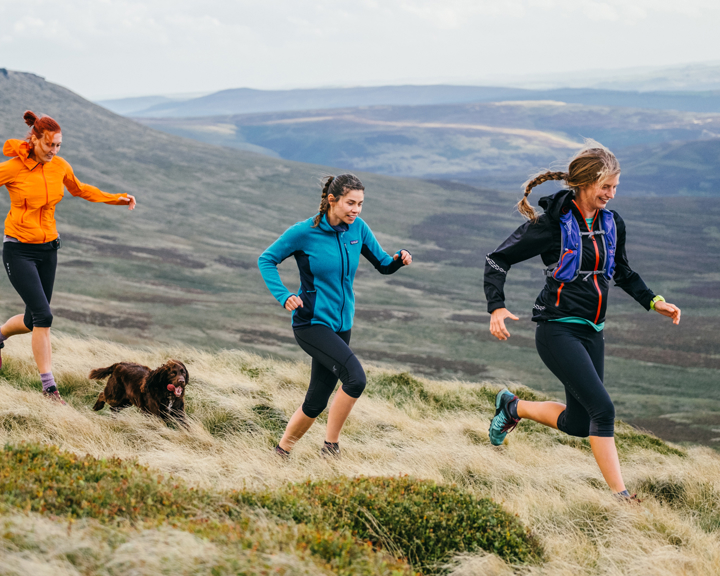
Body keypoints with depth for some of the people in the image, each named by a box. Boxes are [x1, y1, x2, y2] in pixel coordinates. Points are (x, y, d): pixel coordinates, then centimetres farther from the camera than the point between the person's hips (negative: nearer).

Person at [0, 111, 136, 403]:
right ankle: (49, 387, -7)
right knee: (43, 316, -16)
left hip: (48, 249, 6)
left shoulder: (60, 166, 1)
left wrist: (117, 198, 16)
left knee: (33, 321, 12)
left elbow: (79, 189, 20)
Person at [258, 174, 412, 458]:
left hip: (340, 325, 6)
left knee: (316, 402, 10)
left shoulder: (358, 227, 1)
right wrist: (284, 296, -15)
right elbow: (266, 261, -1)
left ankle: (281, 451, 30)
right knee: (355, 378, -24)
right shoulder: (304, 232, -12)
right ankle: (331, 446, -9)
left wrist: (399, 259, -13)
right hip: (311, 323, -6)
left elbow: (383, 265, 10)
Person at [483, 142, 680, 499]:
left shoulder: (612, 223, 6)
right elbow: (498, 259, -7)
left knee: (579, 423, 11)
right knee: (602, 409, -17)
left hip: (592, 332, 7)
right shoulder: (552, 224, -12)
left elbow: (622, 272, 24)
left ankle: (514, 407, 36)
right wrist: (496, 308, -19)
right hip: (558, 331, -7)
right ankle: (621, 497, -10)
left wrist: (653, 302, 11)